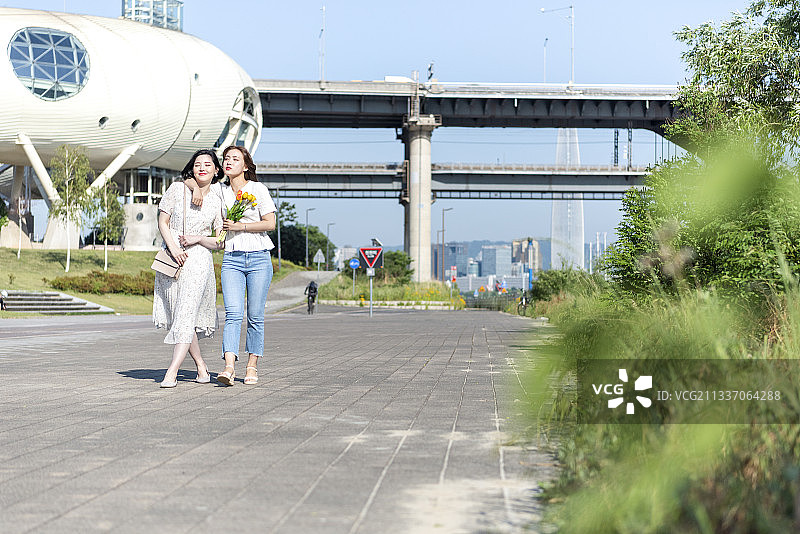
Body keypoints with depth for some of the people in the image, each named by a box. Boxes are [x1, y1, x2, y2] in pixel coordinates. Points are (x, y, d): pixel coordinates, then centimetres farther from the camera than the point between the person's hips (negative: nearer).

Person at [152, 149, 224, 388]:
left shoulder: (216, 202, 5)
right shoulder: (176, 189, 5)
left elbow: (221, 242, 7)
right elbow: (163, 221, 5)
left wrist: (198, 239, -10)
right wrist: (173, 247, -9)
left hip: (198, 259, -2)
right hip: (171, 258, 2)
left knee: (186, 314, -14)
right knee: (177, 315, 5)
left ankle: (172, 372, -19)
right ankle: (201, 366, 20)